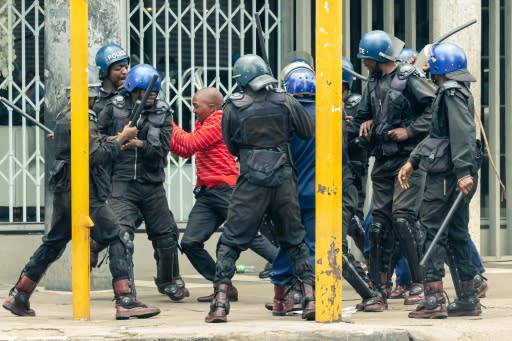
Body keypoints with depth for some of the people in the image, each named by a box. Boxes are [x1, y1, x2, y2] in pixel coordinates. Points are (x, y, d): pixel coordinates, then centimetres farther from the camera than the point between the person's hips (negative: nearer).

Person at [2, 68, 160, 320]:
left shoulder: (63, 117, 15)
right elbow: (95, 156, -20)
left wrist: (113, 141, 7)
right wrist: (120, 139, -10)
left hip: (63, 192, 9)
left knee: (53, 243, 19)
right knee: (118, 242, -8)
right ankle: (126, 301, -16)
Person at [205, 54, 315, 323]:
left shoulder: (233, 108, -3)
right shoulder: (285, 102, 1)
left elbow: (232, 147, 7)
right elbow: (309, 132, 6)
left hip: (251, 182, -2)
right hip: (284, 180, 2)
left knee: (231, 242, 5)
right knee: (295, 242, 15)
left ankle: (220, 303, -4)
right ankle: (310, 298, 8)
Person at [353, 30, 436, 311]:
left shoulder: (409, 79, -8)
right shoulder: (373, 83, 14)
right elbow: (362, 114, 27)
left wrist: (410, 130, -16)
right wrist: (366, 123, 5)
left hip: (407, 159, -7)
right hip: (382, 161, 8)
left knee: (402, 217, -15)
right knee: (380, 222, 5)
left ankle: (420, 284, -8)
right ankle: (379, 290, 9)